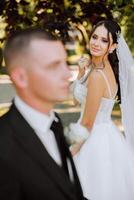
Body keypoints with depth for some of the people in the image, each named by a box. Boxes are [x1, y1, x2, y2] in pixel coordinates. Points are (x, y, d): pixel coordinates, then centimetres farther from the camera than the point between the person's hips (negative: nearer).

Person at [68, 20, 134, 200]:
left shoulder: (97, 75, -25)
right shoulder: (106, 68, 1)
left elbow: (87, 124, -20)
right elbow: (79, 98, 13)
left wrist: (70, 153, -8)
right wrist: (82, 72, -3)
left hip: (95, 140, -9)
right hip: (107, 135, 9)